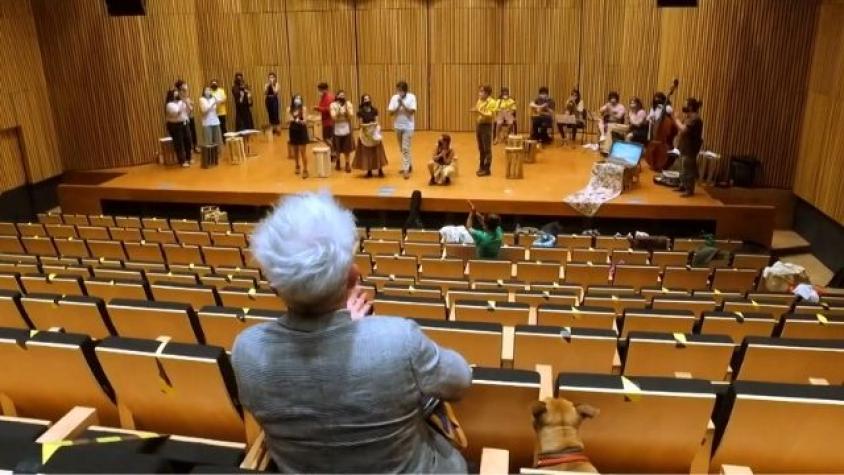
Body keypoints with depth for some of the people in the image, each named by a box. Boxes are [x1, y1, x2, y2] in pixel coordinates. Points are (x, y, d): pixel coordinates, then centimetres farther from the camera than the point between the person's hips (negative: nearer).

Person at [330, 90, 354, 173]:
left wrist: (346, 108, -16)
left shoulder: (348, 104, 1)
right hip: (337, 130, 0)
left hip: (347, 129, 1)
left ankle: (347, 164, 12)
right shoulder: (333, 105, -3)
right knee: (338, 149, 9)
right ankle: (338, 161, 32)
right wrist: (338, 109, -20)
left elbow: (351, 116, -7)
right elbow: (333, 117, -11)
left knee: (347, 149, 1)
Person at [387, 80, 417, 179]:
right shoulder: (394, 98, -1)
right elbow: (390, 112, -5)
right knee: (402, 148, 14)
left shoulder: (411, 97, -8)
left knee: (405, 148, -10)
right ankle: (409, 165, 30)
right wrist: (398, 106, -18)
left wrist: (403, 104, -22)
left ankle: (406, 170, -8)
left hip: (408, 126, -4)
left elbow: (412, 111, -17)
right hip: (398, 126, 4)